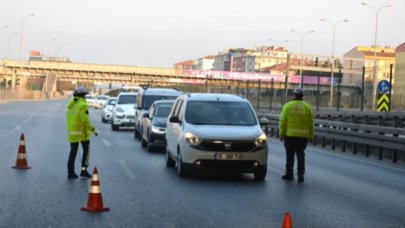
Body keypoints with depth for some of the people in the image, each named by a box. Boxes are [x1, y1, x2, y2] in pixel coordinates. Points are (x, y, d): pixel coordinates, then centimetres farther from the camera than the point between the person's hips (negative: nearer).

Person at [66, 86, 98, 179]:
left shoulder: (70, 104, 8)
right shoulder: (82, 104, -15)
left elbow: (69, 118, 12)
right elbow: (85, 120, -21)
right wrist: (93, 129, -16)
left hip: (72, 131, 6)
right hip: (82, 131, -6)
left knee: (73, 152, 10)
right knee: (86, 151, 8)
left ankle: (71, 172, 8)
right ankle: (84, 170, 5)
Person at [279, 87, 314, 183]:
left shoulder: (288, 106, -4)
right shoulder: (307, 107, 2)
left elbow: (283, 121, -6)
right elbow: (311, 124, 4)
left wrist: (281, 134, -1)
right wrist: (311, 136, 10)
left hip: (290, 135, -1)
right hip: (303, 135, 2)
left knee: (290, 155, 9)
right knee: (300, 155, 7)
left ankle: (289, 174, 16)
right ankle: (301, 174, -2)